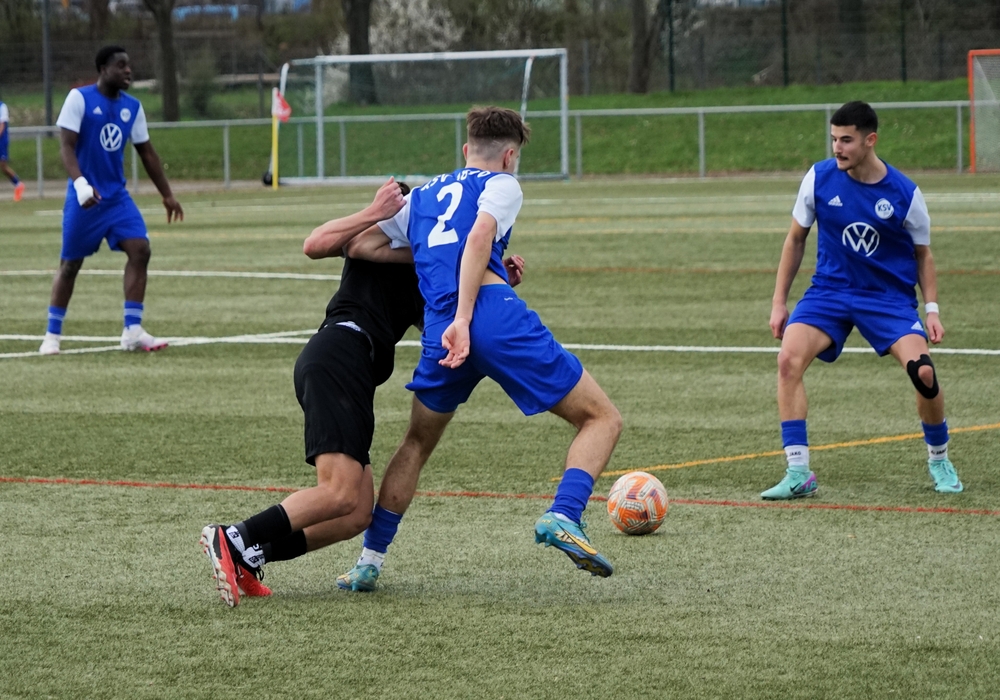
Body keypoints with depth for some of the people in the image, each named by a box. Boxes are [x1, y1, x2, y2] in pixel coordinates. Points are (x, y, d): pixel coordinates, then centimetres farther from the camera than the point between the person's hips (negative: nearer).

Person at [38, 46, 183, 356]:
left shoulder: (132, 107, 7)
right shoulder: (79, 98, -9)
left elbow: (146, 152, 15)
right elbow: (66, 145, -13)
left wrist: (167, 195, 14)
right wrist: (81, 184, -28)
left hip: (118, 197, 5)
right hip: (85, 198, -5)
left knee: (140, 250, -12)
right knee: (70, 263, 1)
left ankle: (132, 331, -9)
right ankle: (52, 335, 14)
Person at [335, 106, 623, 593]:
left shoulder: (421, 197, 28)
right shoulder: (501, 184, 13)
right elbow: (479, 235, -8)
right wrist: (463, 319, -18)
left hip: (440, 330, 5)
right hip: (496, 312, -5)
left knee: (417, 444, 28)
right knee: (602, 419, 5)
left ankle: (369, 562, 23)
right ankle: (563, 517, -18)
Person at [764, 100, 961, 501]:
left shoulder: (904, 193, -9)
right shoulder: (819, 178, -7)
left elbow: (923, 254, 6)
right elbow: (796, 239, 6)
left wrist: (931, 309, -5)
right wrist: (779, 301, 4)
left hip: (889, 296, -1)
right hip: (829, 290, 1)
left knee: (923, 372, -21)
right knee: (789, 358, -24)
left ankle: (939, 460, 9)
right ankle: (798, 474, -19)